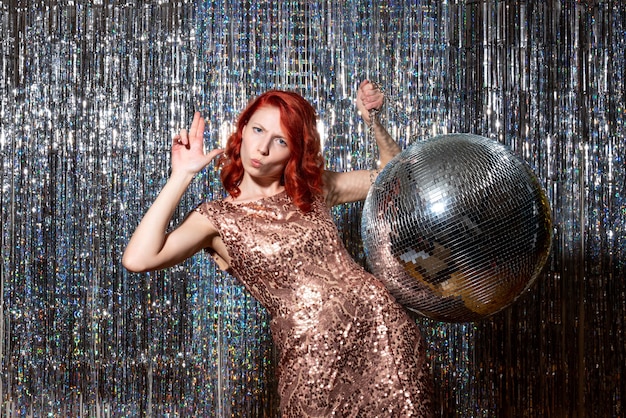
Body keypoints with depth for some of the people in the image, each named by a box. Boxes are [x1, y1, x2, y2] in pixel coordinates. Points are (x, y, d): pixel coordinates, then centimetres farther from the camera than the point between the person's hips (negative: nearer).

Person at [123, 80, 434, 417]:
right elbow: (137, 259, -15)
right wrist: (181, 176, -12)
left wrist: (371, 119, 5)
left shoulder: (316, 189, 11)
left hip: (380, 325, 3)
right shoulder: (217, 218, 0)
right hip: (313, 356, -3)